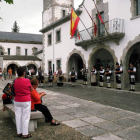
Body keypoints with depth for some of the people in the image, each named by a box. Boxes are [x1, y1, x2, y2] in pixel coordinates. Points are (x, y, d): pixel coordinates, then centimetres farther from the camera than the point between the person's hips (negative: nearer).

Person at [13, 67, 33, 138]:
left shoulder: (15, 81, 0)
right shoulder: (27, 81, -14)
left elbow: (15, 91, 6)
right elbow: (31, 89, 0)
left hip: (17, 101, 5)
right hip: (26, 101, -5)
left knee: (18, 116, 13)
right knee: (25, 117, 3)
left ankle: (19, 132, 25)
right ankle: (25, 134, 11)